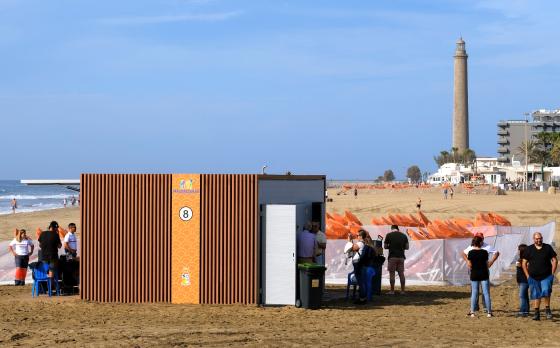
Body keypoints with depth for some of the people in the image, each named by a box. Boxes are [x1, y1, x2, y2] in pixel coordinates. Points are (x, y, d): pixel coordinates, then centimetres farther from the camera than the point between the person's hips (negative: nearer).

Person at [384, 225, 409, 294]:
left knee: (392, 273, 1)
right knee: (401, 273, 7)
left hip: (392, 257, -3)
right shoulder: (404, 236, 5)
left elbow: (385, 247, 0)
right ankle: (402, 290, 8)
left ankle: (392, 291, 0)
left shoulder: (389, 235, -3)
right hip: (401, 257, 3)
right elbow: (407, 247, 7)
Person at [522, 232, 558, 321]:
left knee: (546, 292, -18)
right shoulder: (529, 249, 4)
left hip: (546, 277, -1)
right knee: (535, 295, 3)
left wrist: (552, 273, -1)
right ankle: (536, 313, 9)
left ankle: (547, 309, -1)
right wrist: (527, 276, 1)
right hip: (533, 277, 1)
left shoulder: (548, 248, 4)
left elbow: (554, 260, 7)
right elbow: (524, 263, 8)